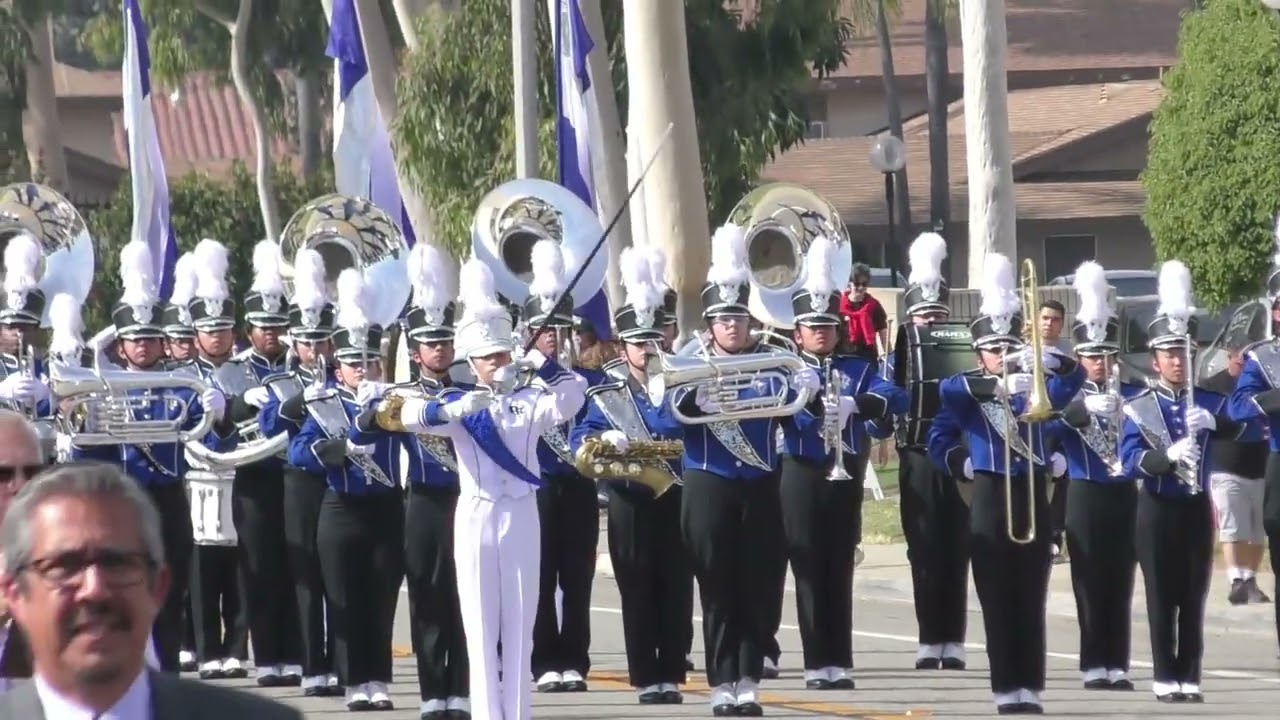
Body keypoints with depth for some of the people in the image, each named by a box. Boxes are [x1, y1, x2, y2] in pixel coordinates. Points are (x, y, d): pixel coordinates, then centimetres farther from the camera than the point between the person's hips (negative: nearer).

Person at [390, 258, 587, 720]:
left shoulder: (529, 402, 5)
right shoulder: (459, 408, 0)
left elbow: (571, 399, -10)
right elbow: (410, 415, -17)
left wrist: (542, 365, -21)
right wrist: (453, 410, -34)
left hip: (521, 515, 1)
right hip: (476, 517, -1)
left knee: (519, 623, 4)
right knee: (481, 626, 2)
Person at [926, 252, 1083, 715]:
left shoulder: (1034, 388, 8)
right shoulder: (966, 392, 2)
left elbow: (1073, 379, -8)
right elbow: (947, 390, -18)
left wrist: (1046, 361, -30)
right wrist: (998, 384, -29)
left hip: (1031, 498, 2)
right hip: (990, 499, -2)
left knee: (1031, 597, 3)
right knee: (997, 598, -1)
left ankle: (1030, 686, 4)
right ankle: (1007, 689, -1)